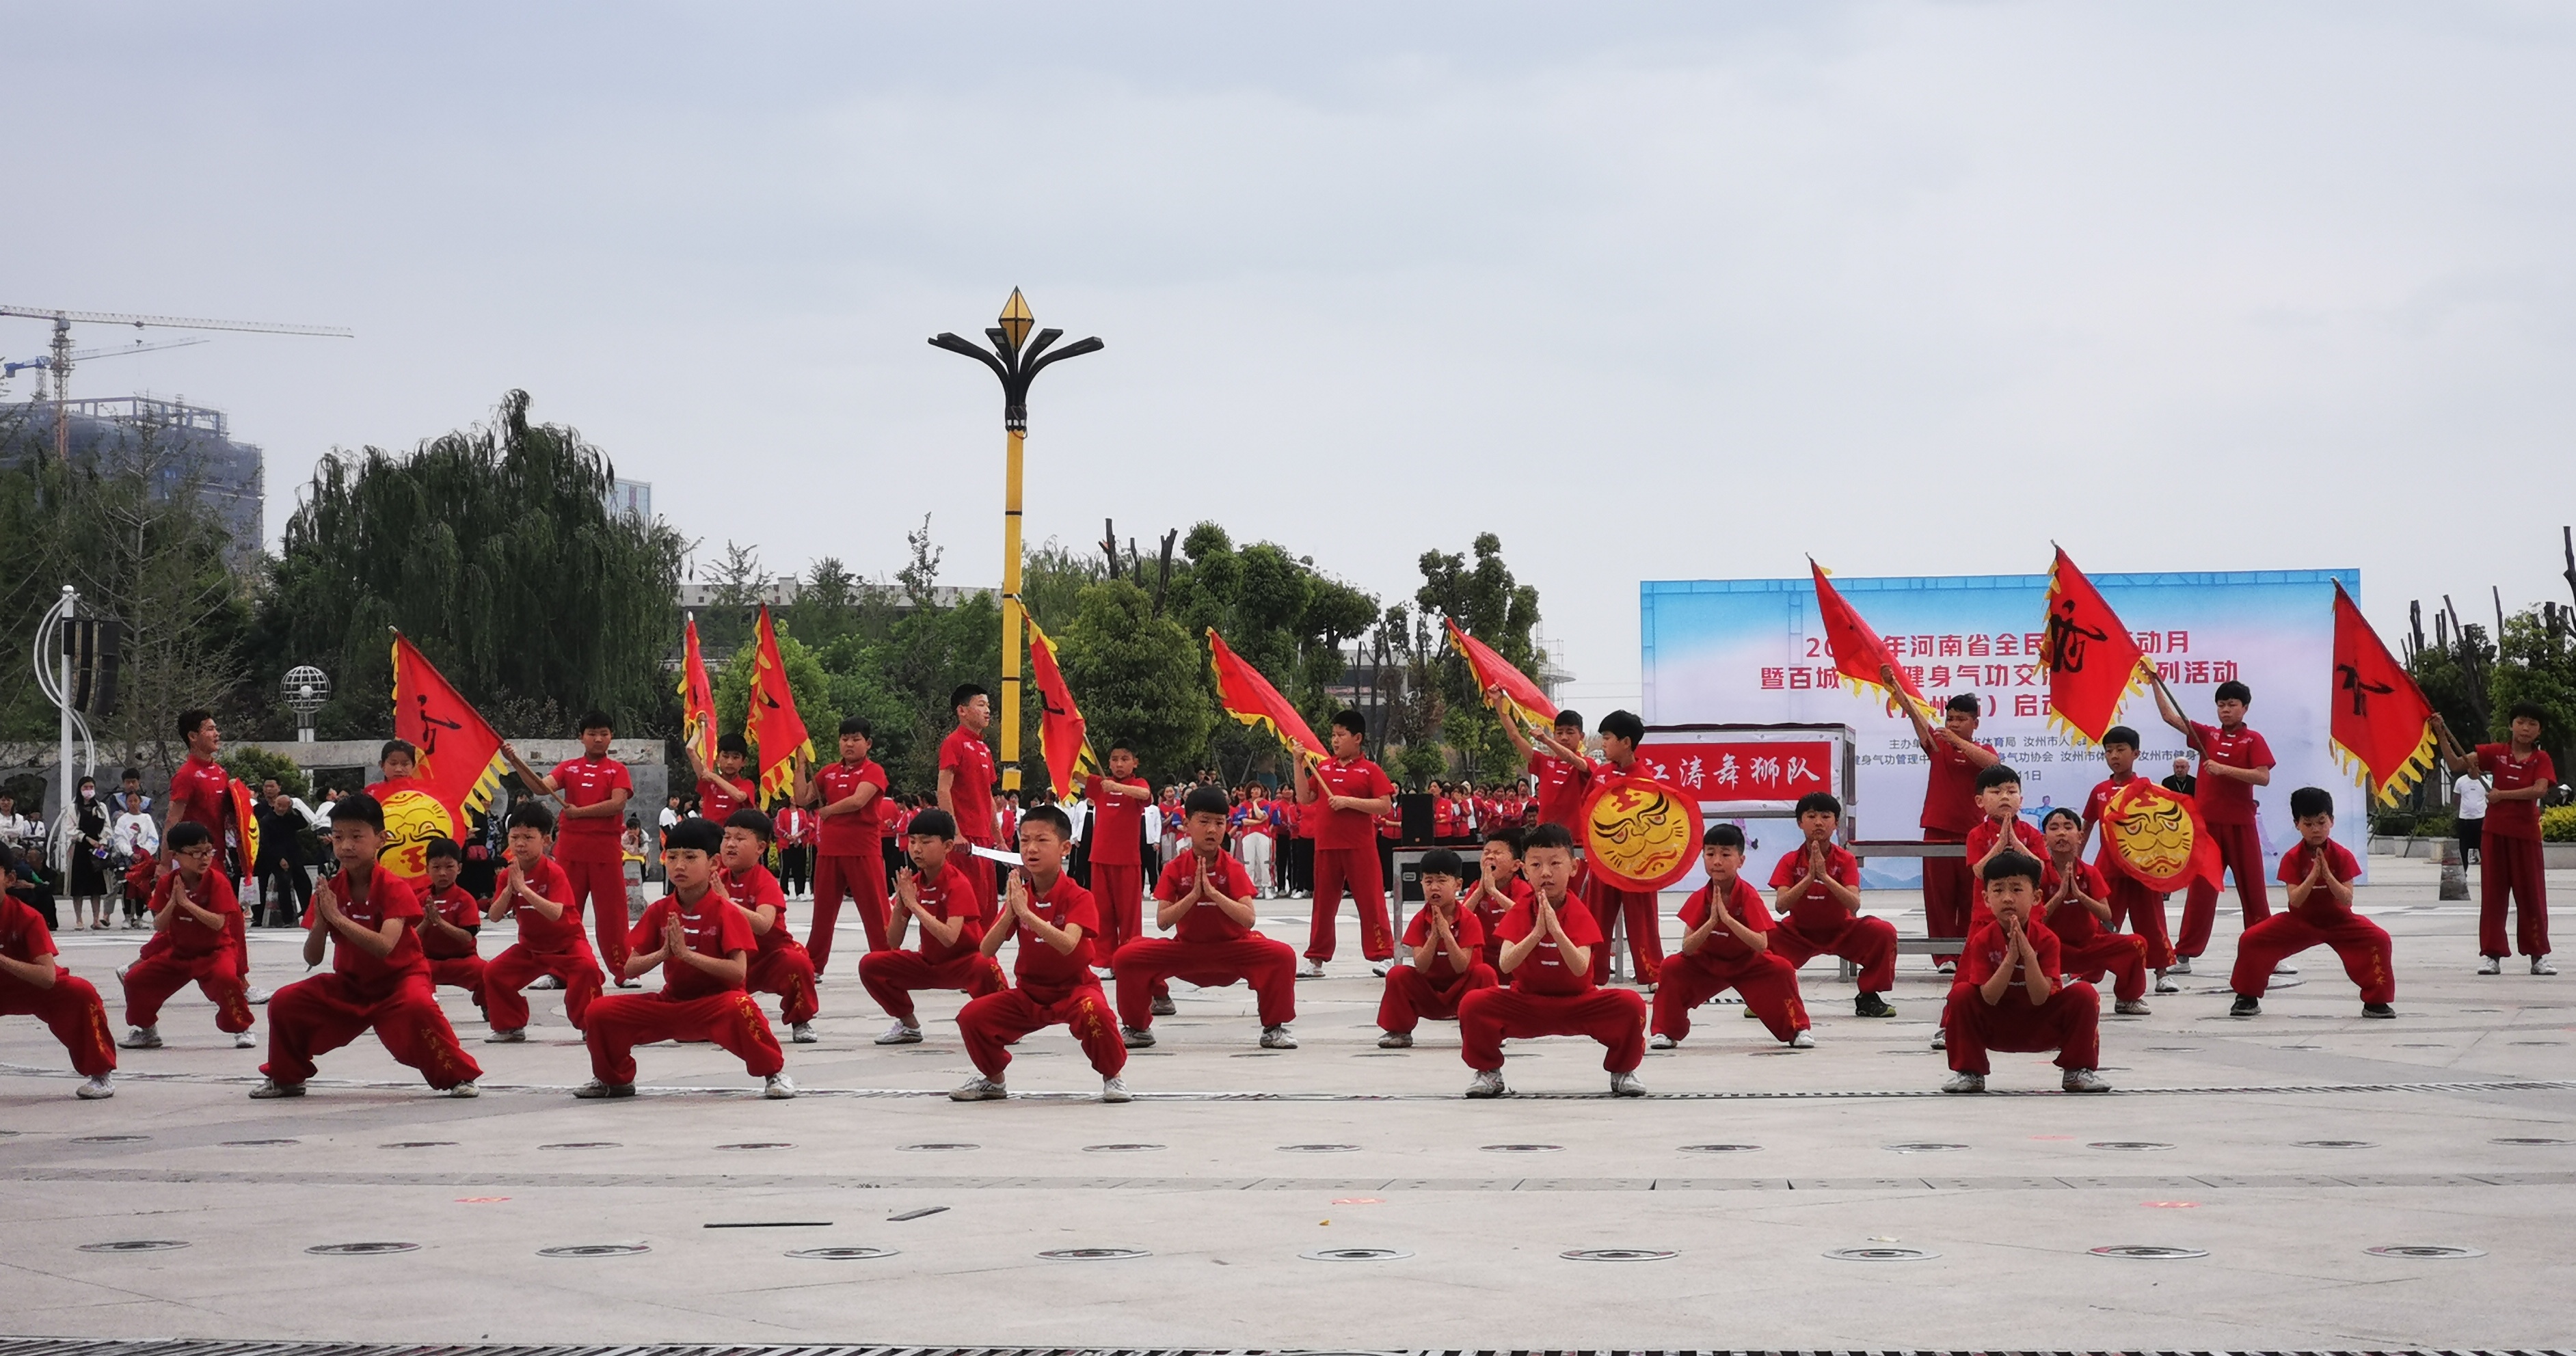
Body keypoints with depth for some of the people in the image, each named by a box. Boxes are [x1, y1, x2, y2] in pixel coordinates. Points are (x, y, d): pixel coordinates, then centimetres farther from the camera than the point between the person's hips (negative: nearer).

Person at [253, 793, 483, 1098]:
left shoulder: (394, 888, -19)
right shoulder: (329, 890, -6)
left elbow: (384, 947, -34)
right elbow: (312, 958, -7)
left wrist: (337, 916, -35)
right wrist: (320, 921, -26)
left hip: (399, 979, -5)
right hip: (349, 985, 5)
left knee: (418, 1006, -38)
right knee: (284, 1003, -9)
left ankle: (457, 1076, -20)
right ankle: (286, 1078, 16)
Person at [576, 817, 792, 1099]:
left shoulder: (725, 912, -13)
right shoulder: (659, 911, 0)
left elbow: (738, 972, -23)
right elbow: (630, 968, -1)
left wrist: (687, 953, -28)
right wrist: (662, 953, -21)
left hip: (715, 1005, -5)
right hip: (670, 1005, 5)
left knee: (739, 1007, -40)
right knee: (600, 1012, -12)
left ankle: (775, 1073, -16)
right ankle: (615, 1078, 16)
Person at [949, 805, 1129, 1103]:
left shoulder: (1077, 897, -15)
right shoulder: (1019, 895, 0)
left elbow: (1068, 944, -35)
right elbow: (986, 951, -8)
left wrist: (1026, 913, -38)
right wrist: (1009, 913, -23)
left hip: (1073, 988, -5)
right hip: (1029, 993, 5)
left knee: (1094, 1011, -38)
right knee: (972, 1016, -14)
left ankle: (1112, 1077, -10)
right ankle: (992, 1079, 14)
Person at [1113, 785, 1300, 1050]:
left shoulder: (1234, 869, -9)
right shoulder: (1175, 869, -7)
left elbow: (1248, 919, -23)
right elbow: (1162, 921, -15)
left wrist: (1212, 892, -29)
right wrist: (1193, 895, -26)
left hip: (1232, 949, -1)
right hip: (1186, 949, 1)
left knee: (1283, 956, -28)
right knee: (1126, 957, -20)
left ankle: (1274, 1028, -8)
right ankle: (1137, 1028, 3)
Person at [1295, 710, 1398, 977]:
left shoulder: (1370, 770, -2)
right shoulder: (1322, 767, 12)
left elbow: (1385, 806, -10)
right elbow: (1304, 798, 12)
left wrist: (1349, 801, -17)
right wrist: (1299, 765, 5)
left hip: (1360, 847, -5)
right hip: (1326, 847, 5)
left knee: (1371, 901, -4)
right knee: (1324, 903, 10)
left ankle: (1383, 956, 0)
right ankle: (1316, 960, 15)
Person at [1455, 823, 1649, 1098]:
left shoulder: (1579, 914, -12)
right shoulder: (1520, 913, -8)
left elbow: (1580, 969, -27)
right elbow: (1506, 965, -23)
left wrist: (1556, 929, -38)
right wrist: (1537, 932, -36)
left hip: (1577, 1004, -1)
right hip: (1527, 1004, 1)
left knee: (1632, 1004, -27)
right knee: (1474, 1004, -26)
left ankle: (1622, 1072, 0)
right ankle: (1488, 1071, 0)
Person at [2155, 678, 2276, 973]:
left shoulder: (2253, 740, -1)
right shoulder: (2207, 735, 9)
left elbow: (2263, 777, -13)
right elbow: (2170, 716, 8)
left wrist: (2224, 769, -19)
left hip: (2241, 826, -2)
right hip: (2207, 823, 2)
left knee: (2253, 889, 4)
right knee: (2200, 889, 3)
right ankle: (2183, 955, 4)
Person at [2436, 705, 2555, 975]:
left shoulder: (2541, 760, 0)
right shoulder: (2495, 753, 1)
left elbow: (2540, 790, -17)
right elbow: (2457, 764, -6)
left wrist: (2503, 795, -20)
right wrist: (2441, 736, -18)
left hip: (2526, 834, -1)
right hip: (2495, 832, 1)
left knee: (2531, 894, 4)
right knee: (2493, 893, 3)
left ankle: (2539, 955, 11)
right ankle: (2491, 954, 7)